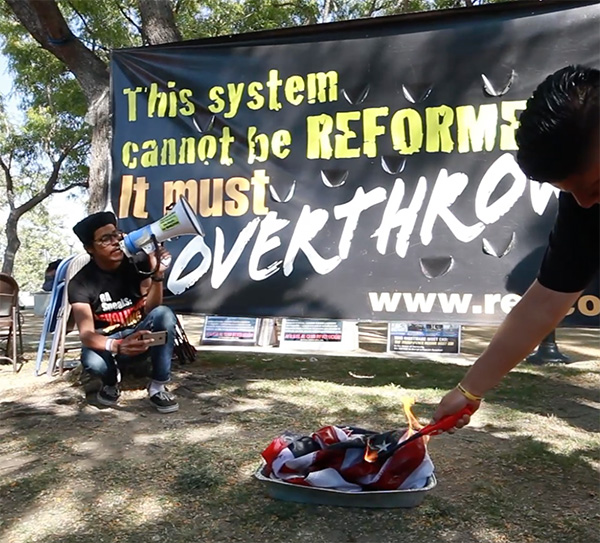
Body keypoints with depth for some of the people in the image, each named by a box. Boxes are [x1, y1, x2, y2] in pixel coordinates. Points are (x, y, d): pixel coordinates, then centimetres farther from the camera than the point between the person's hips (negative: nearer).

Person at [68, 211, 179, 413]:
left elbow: (150, 309, -17)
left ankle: (157, 387, -17)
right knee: (92, 361, -36)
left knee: (164, 313, -31)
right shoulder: (80, 283, -16)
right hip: (107, 342, -1)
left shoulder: (137, 262, -12)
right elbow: (86, 334, -26)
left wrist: (158, 275, -34)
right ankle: (111, 382, 3)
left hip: (141, 334, 2)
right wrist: (118, 346, -47)